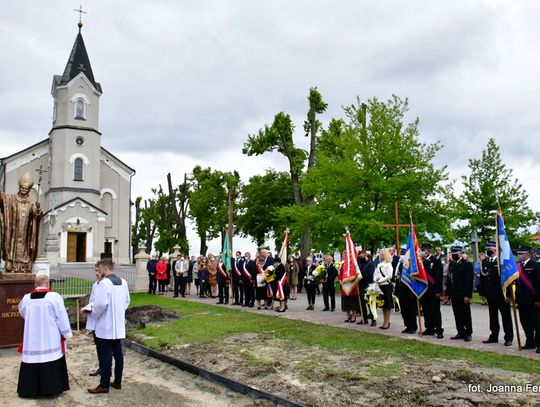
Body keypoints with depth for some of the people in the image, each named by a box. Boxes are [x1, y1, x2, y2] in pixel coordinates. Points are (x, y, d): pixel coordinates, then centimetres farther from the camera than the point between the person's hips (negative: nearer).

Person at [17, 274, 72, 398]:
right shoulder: (54, 296, -13)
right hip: (51, 340, -4)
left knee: (33, 358, 13)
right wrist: (66, 334, 2)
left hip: (31, 340, 4)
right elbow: (62, 317, -9)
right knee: (51, 364, 6)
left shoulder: (26, 298, 1)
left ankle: (30, 389, 21)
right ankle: (51, 388, 13)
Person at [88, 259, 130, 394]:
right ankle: (117, 382, 20)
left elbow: (101, 304, -22)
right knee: (118, 353, 12)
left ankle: (104, 385, 8)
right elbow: (127, 301, 15)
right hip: (119, 325, 7)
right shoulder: (123, 282, 7)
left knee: (106, 355, 0)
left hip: (106, 326, -7)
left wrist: (93, 313, -4)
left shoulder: (104, 283, -17)